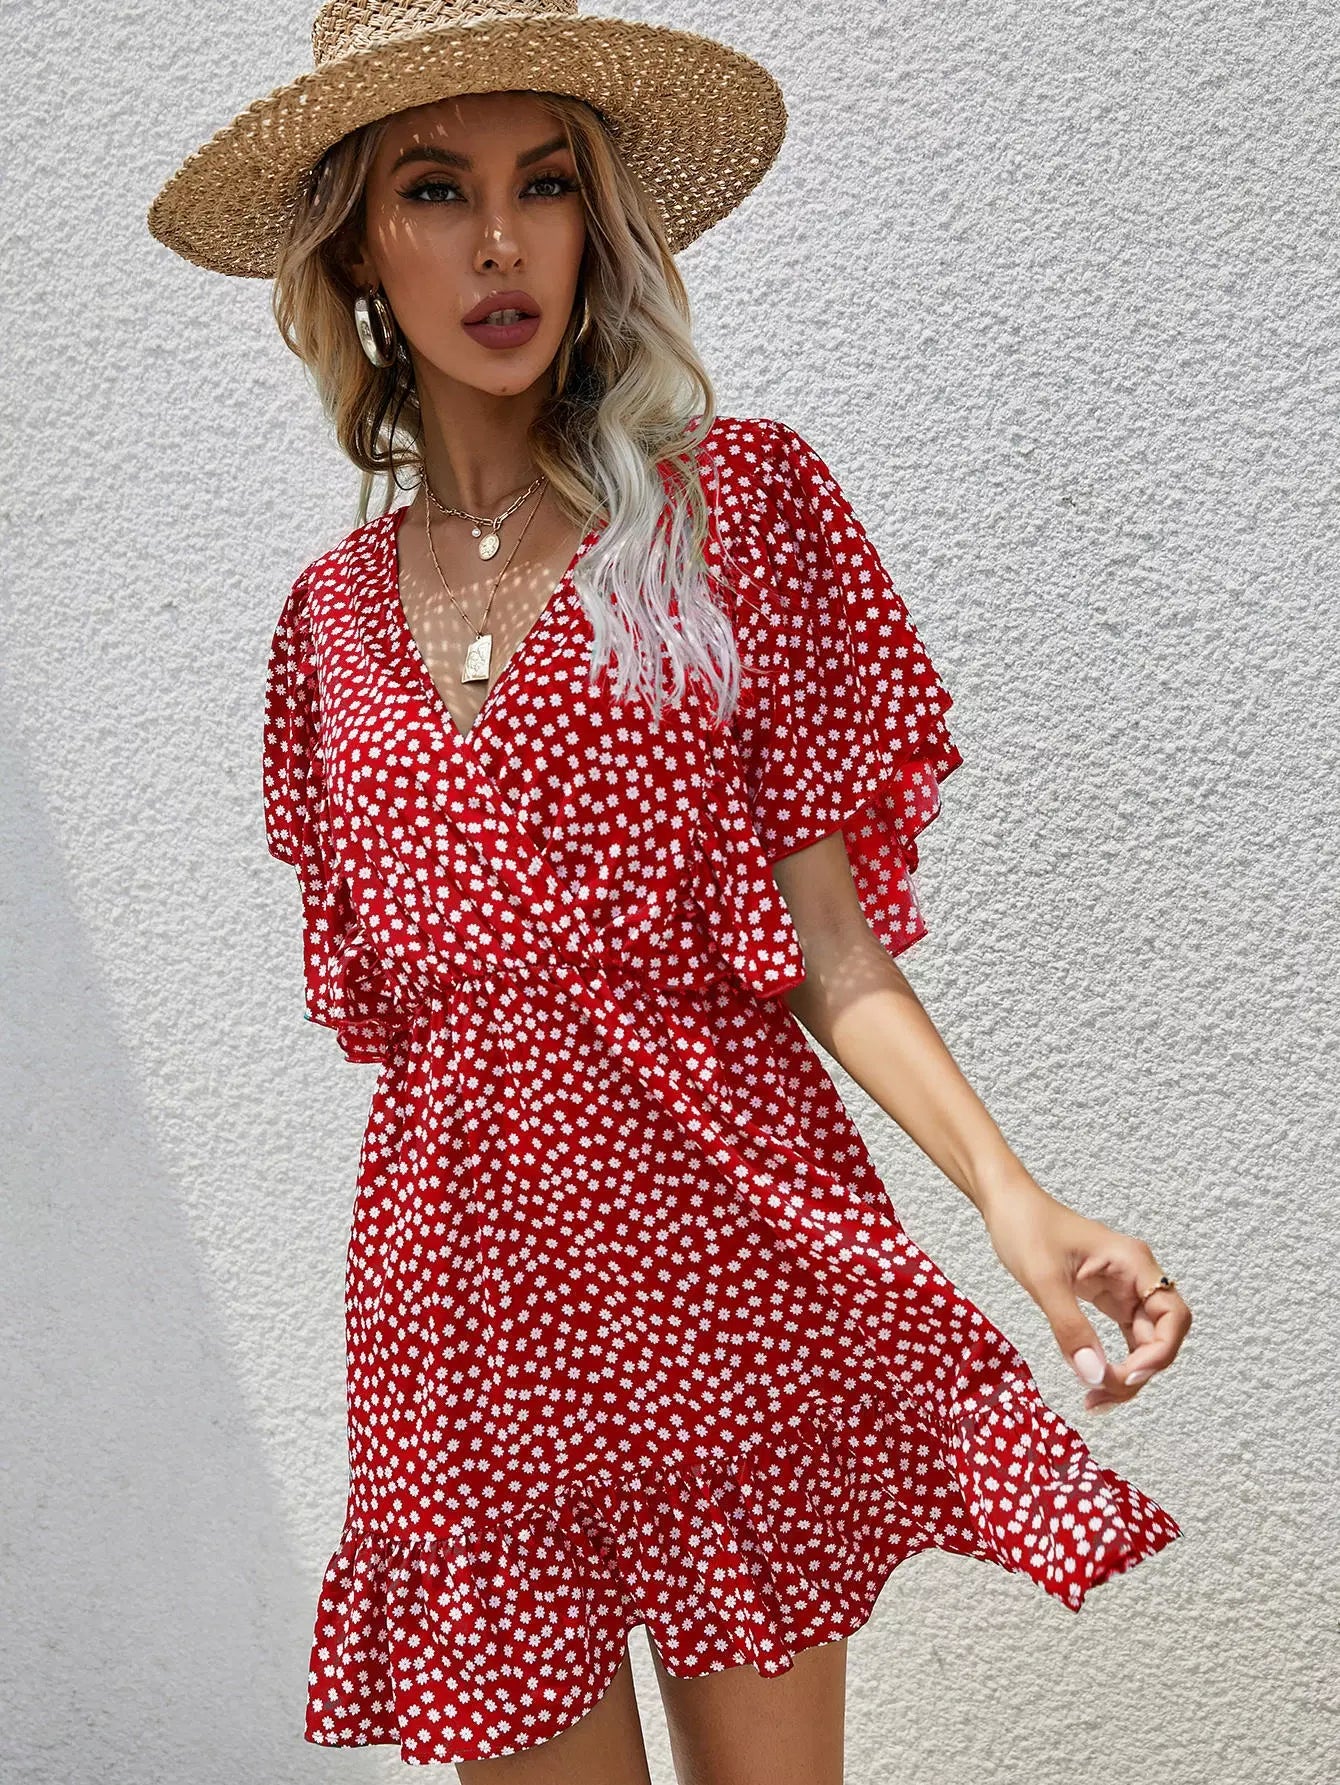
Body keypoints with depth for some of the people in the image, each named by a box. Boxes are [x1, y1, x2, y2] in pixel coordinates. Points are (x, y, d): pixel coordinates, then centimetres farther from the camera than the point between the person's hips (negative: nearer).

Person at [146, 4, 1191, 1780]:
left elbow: (824, 936, -5)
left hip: (729, 1252, -2)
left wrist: (1010, 1191, -19)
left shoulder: (730, 502, 0)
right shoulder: (336, 617, 10)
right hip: (467, 1290, 3)